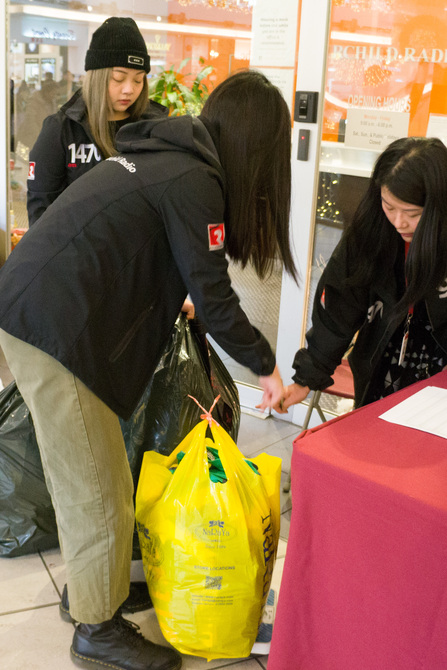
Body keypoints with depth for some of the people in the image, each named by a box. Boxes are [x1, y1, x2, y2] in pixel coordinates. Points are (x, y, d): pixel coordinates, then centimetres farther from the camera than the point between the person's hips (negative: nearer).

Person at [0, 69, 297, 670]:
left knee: (82, 468, 21)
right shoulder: (194, 181, -13)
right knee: (95, 483, 3)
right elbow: (214, 296, -11)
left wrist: (170, 302, 30)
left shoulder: (163, 152, 16)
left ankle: (90, 584, 39)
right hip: (55, 327, -10)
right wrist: (266, 367, 1)